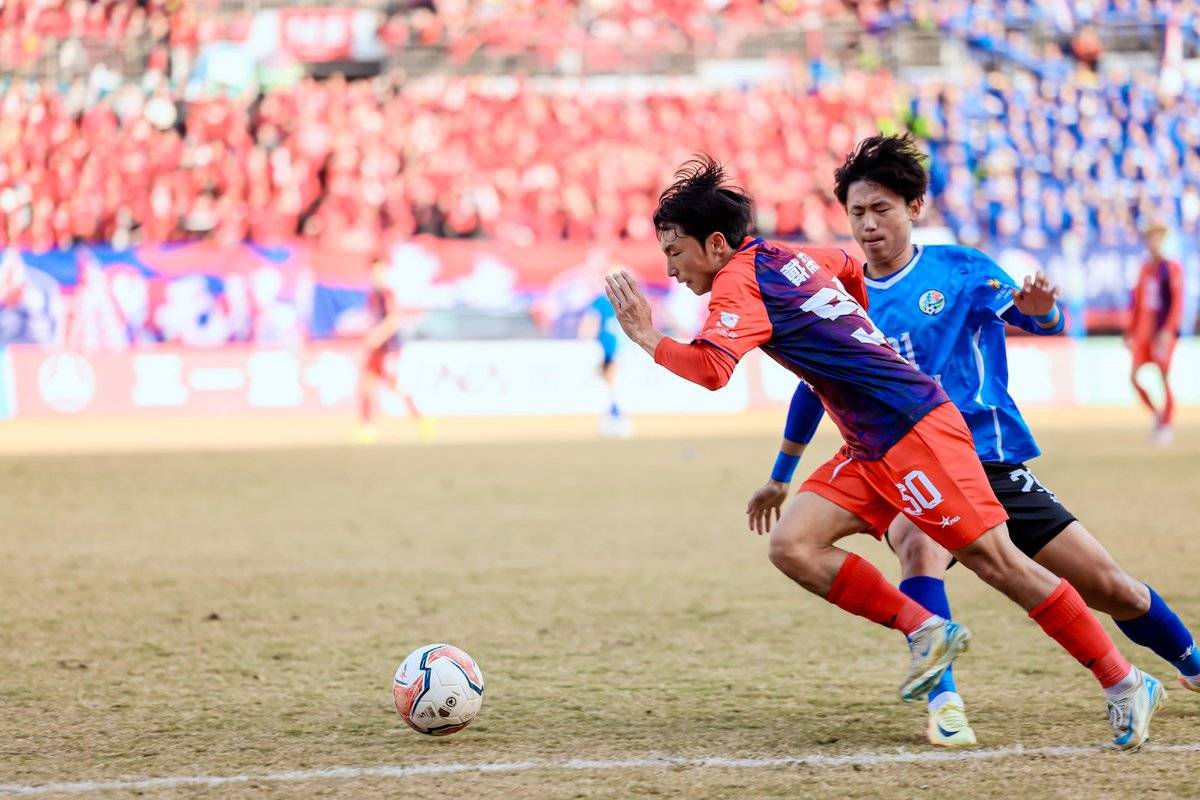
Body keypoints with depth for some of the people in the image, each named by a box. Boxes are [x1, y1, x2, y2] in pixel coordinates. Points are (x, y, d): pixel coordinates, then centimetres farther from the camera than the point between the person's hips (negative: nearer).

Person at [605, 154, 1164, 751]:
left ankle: (1124, 683, 0)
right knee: (791, 546, -5)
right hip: (870, 450, 9)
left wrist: (647, 338, -16)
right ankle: (925, 630, -1)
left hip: (914, 431, -9)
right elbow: (854, 272, 32)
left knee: (994, 559, -7)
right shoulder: (785, 258, 13)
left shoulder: (739, 283, -12)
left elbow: (712, 369, -29)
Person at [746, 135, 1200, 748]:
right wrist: (780, 478, 26)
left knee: (1110, 588, 3)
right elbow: (813, 388, 18)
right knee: (919, 547, -38)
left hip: (993, 463, 0)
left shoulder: (960, 270, -1)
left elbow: (1043, 322, 3)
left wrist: (1038, 308, -22)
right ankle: (943, 703, -38)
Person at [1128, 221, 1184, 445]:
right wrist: (1130, 332, 16)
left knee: (1164, 376, -4)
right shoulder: (1145, 268, 13)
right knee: (1134, 376, 1)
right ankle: (1158, 415, 16)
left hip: (1163, 331, -7)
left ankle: (1168, 425, 5)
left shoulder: (1172, 268, -7)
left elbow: (1177, 301, -12)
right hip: (1143, 332, 7)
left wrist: (1167, 331, -20)